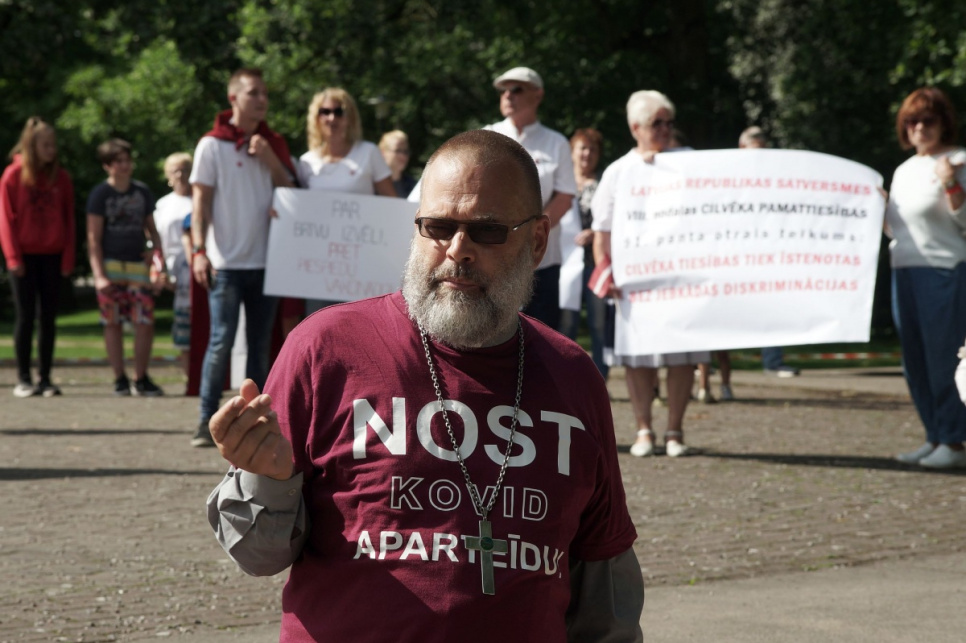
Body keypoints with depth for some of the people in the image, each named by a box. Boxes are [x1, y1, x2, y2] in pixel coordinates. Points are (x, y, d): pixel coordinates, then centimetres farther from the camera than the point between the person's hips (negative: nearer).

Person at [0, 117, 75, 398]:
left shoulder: (61, 178, 6)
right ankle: (23, 378, 3)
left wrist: (68, 258, -1)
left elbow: (68, 220, 7)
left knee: (48, 317, 4)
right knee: (25, 316, -1)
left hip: (52, 256, 3)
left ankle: (45, 378, 8)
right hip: (24, 256, -3)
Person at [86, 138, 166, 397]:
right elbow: (93, 238, -4)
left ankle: (141, 379, 6)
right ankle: (120, 380, 8)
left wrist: (160, 262, 5)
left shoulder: (142, 192, 11)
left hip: (138, 266, 3)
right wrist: (99, 275, -13)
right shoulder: (100, 194, -1)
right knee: (113, 323, 1)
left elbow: (151, 230, 17)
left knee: (145, 323, -5)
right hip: (110, 266, -3)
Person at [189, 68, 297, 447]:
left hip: (266, 260, 5)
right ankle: (207, 421, -3)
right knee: (221, 341, -8)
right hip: (227, 261, -5)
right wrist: (199, 250, -14)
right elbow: (200, 202, -4)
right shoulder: (213, 145, -1)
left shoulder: (273, 144, 13)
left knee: (260, 345, 6)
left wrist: (269, 159, -6)